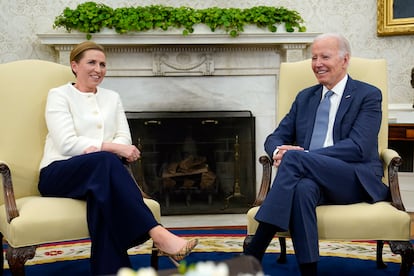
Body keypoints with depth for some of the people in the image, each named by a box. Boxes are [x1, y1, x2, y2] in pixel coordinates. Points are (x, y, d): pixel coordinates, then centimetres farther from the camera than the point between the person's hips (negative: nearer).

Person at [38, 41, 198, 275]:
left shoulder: (112, 97, 20)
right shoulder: (59, 95, 5)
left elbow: (125, 139, 8)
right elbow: (67, 143, -9)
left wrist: (96, 148, -13)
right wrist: (112, 148, -16)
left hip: (99, 172, 4)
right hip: (59, 173, -3)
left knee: (104, 190, -35)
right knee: (106, 161, -36)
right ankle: (157, 233, -44)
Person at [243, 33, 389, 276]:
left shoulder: (368, 95, 5)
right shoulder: (304, 97, 22)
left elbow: (358, 147, -10)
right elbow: (276, 137, 18)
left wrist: (303, 155, -18)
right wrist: (278, 151, -10)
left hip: (356, 182, -3)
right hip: (313, 178, 3)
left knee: (295, 158, -31)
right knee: (302, 188, -36)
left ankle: (253, 253, -34)